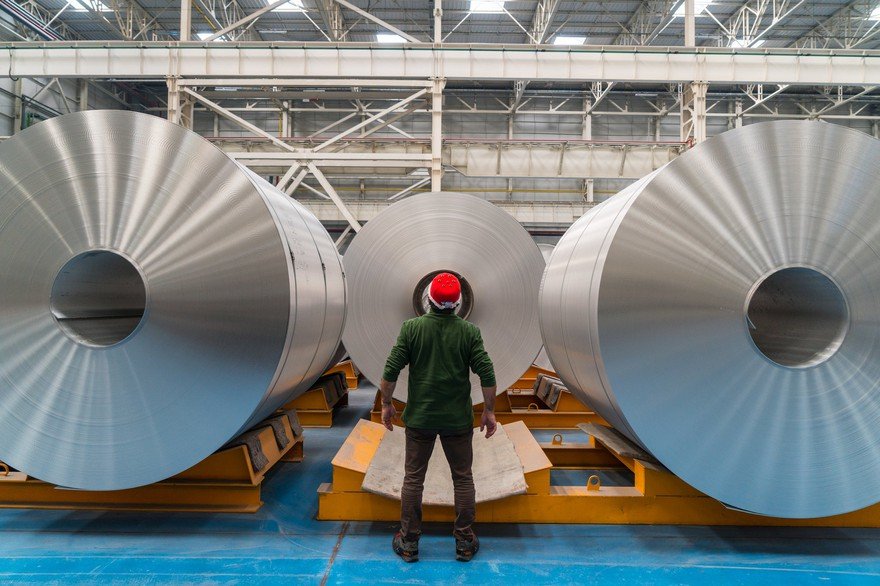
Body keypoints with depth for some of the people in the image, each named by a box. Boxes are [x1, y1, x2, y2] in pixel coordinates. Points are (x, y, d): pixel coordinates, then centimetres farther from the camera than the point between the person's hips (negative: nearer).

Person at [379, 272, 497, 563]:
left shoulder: (412, 328, -8)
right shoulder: (469, 331, -7)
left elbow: (391, 371, -7)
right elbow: (487, 375, -8)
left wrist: (387, 403, 6)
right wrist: (489, 411, 4)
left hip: (419, 418, 0)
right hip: (458, 419, 0)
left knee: (413, 478, 10)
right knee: (463, 478, 12)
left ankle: (408, 542, 18)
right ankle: (465, 542, 18)